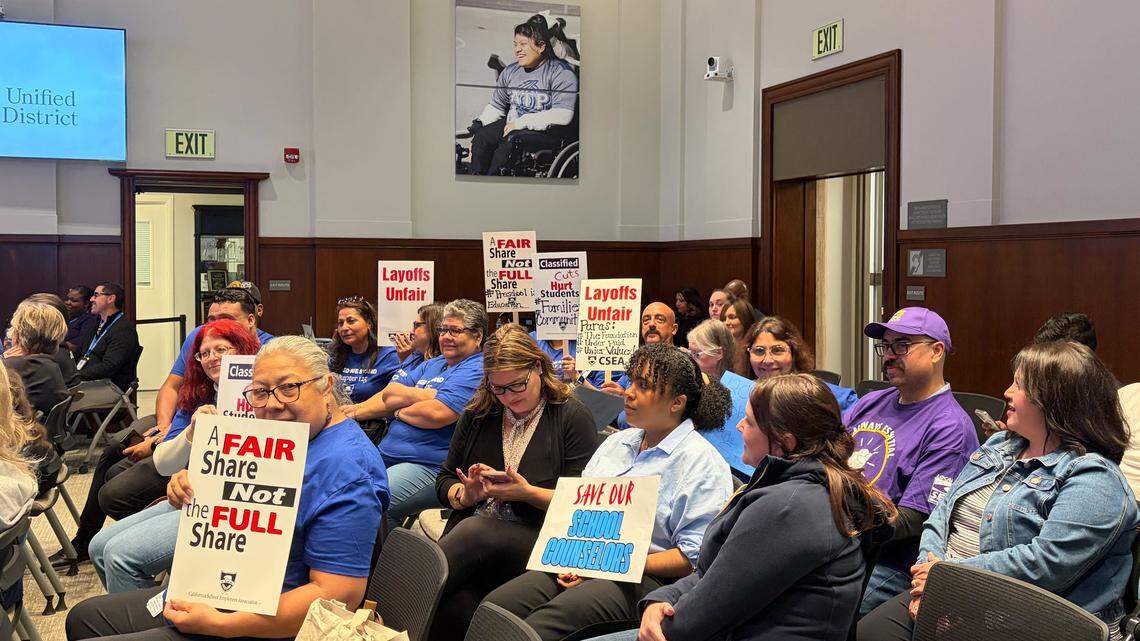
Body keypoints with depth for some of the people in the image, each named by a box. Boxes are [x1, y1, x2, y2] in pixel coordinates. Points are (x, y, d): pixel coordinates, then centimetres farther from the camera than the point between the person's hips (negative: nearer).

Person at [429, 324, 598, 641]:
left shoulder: (573, 416, 2)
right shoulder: (478, 415, 16)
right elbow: (444, 482, 19)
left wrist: (528, 492, -17)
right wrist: (465, 495, -3)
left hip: (538, 541, -3)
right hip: (468, 540, 3)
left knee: (475, 531, -36)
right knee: (455, 605, -33)